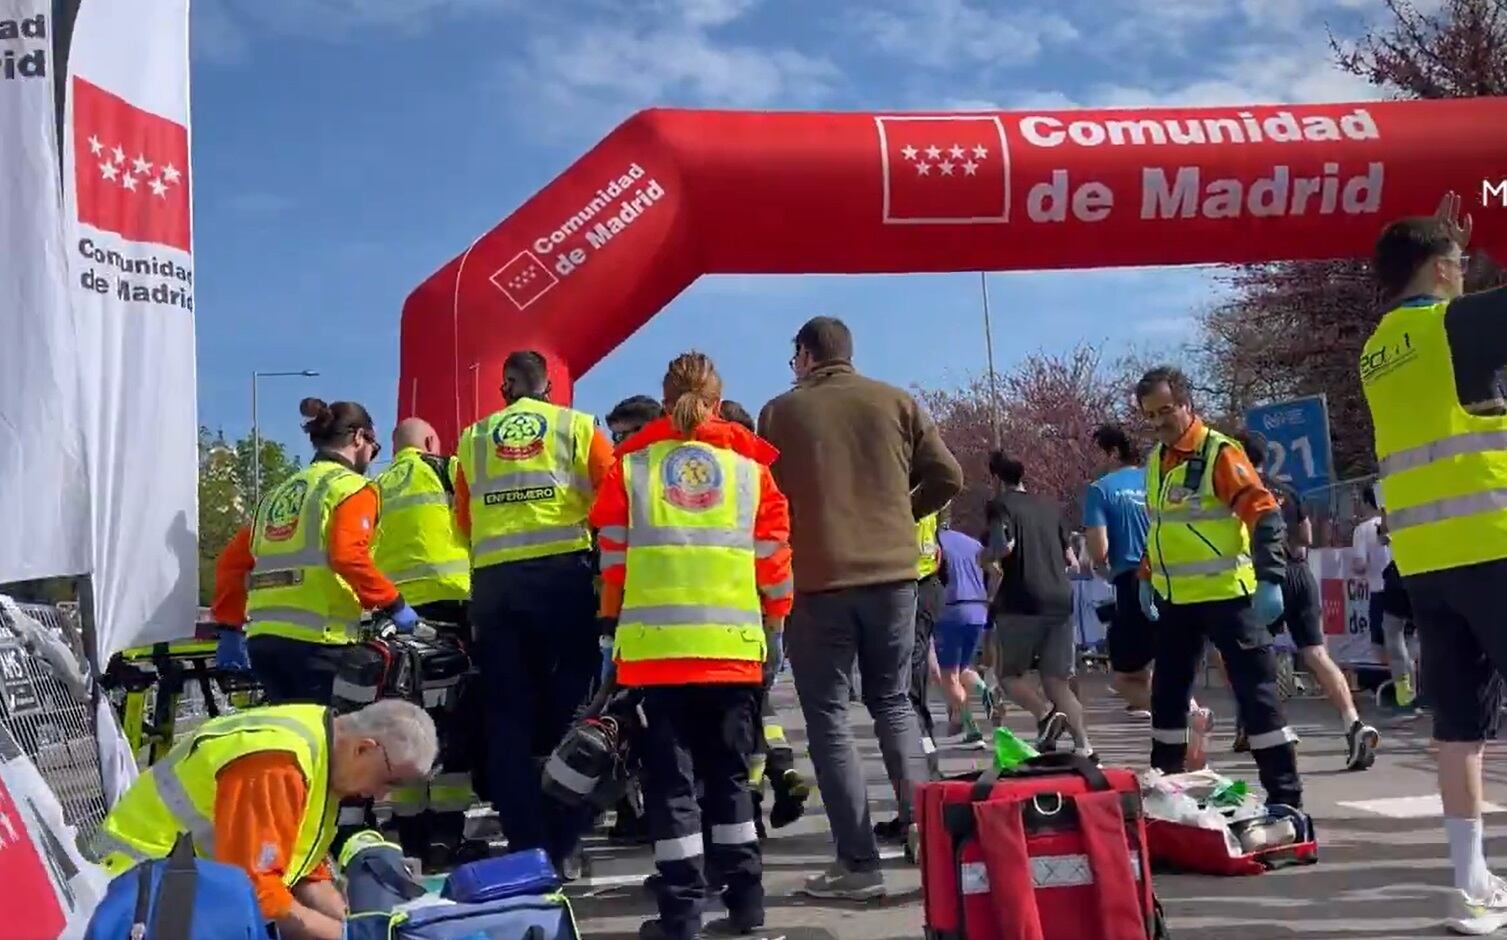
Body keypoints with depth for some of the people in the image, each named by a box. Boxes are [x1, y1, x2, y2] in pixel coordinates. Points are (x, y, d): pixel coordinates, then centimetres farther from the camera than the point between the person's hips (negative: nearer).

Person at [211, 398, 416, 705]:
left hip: (262, 637, 7)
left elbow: (232, 562, 17)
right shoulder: (351, 486, -1)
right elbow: (348, 555, -18)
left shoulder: (279, 492, 22)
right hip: (317, 639, -7)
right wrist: (393, 604, -11)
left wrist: (229, 627, 18)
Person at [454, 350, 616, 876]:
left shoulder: (472, 440, 15)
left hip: (494, 582, 2)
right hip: (567, 574, -2)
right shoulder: (576, 427, 9)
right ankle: (563, 847, 6)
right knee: (571, 710, 6)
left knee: (508, 718, 7)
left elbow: (463, 523, 13)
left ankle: (526, 848, 6)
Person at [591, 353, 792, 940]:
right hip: (734, 644, 2)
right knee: (729, 773, 14)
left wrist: (615, 623, 16)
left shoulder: (631, 465, 7)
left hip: (655, 643, -1)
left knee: (670, 778, 4)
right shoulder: (750, 464, 10)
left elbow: (612, 557, 7)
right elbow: (773, 558, 9)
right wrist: (773, 632, 17)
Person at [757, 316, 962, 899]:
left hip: (817, 580, -3)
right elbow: (947, 478, 7)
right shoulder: (896, 403, 8)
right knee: (892, 700, 20)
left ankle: (859, 863, 1)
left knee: (828, 715, 4)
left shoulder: (780, 412, 2)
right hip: (892, 573, 3)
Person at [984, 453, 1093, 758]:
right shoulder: (1049, 507, 17)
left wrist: (986, 556, 3)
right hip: (1061, 601, 5)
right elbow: (1071, 559, 18)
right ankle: (1084, 745, -8)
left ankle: (1046, 713, -16)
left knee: (1008, 674, 10)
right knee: (1057, 681, 7)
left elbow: (1004, 546, -18)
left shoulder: (1000, 505, 0)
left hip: (1021, 602, -5)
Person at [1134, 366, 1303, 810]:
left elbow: (1265, 516, -18)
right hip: (1175, 599, 8)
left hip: (1226, 595, -8)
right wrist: (1147, 579, 21)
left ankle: (1285, 794, 3)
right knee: (1167, 693, 15)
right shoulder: (1156, 460, 12)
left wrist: (1270, 579, -26)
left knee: (1256, 693, -4)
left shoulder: (1219, 452, -13)